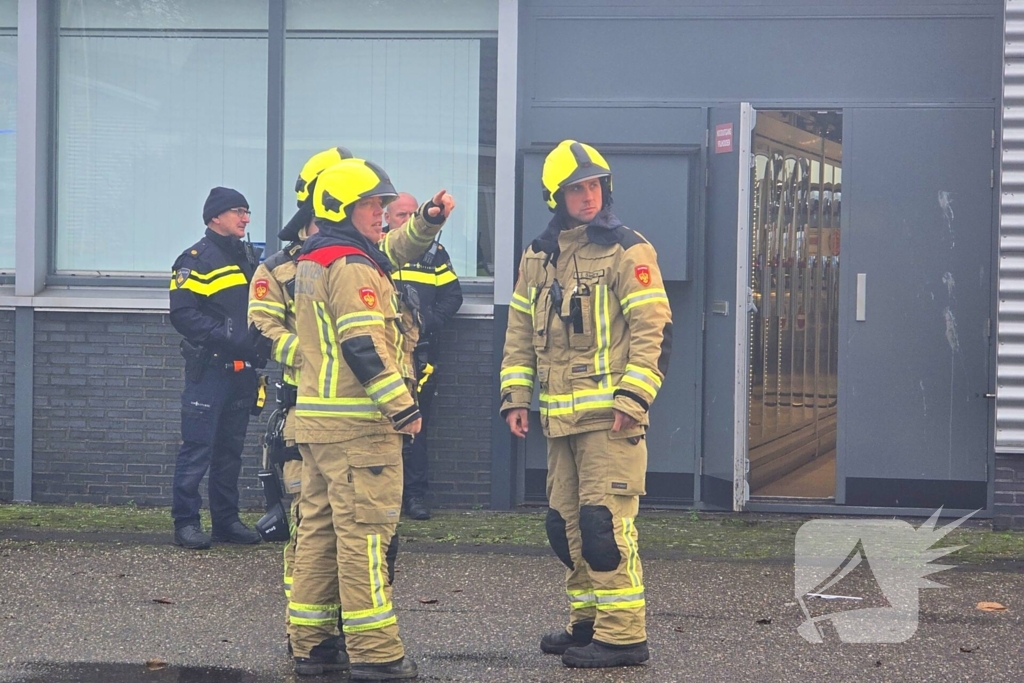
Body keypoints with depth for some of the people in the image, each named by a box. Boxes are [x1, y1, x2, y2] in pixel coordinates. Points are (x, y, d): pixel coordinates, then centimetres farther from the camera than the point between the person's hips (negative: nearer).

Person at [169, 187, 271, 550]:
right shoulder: (196, 259, -8)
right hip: (209, 367, -8)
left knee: (231, 448, 12)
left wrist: (260, 342, 10)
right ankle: (186, 521, -3)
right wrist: (223, 337, -23)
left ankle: (227, 520, 18)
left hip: (242, 369, 8)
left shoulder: (248, 257, 17)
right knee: (198, 447, -7)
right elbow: (183, 313, -16)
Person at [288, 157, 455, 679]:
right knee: (365, 532, -8)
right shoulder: (352, 267, -14)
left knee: (319, 528, 11)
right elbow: (364, 347, -21)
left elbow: (393, 251, 32)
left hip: (316, 418, 10)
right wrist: (402, 405, -18)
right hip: (358, 422, -10)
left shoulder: (312, 262, 18)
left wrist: (428, 220, 18)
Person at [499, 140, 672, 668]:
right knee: (565, 524, 11)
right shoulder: (538, 258, 15)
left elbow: (654, 331, -9)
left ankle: (622, 635, -9)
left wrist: (632, 400, -16)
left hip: (609, 414, -7)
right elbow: (520, 332, 20)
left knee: (604, 523, -12)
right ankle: (588, 621, 23)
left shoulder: (627, 252, -4)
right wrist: (515, 398, 10)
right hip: (560, 418, 7)